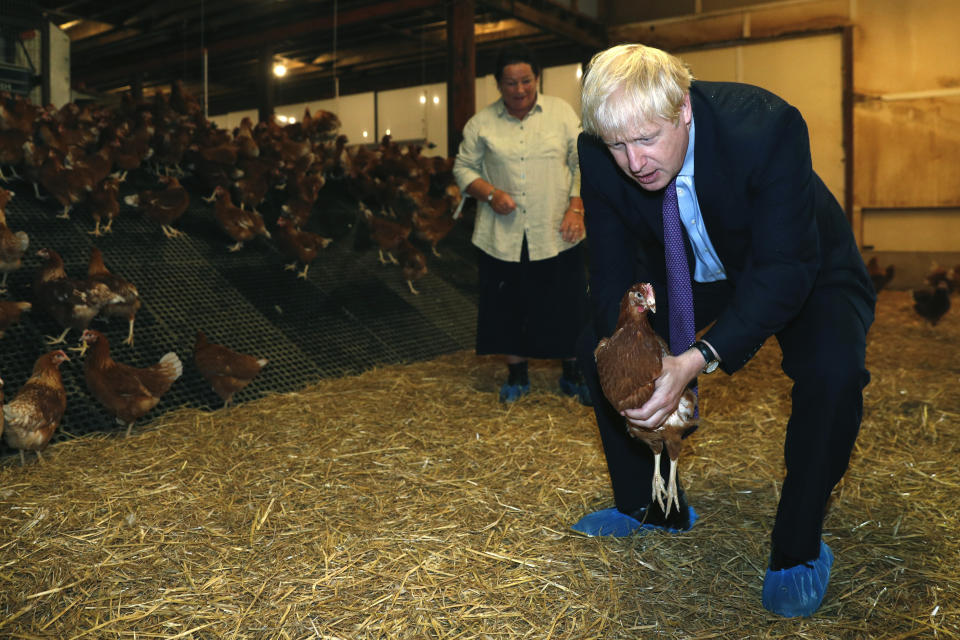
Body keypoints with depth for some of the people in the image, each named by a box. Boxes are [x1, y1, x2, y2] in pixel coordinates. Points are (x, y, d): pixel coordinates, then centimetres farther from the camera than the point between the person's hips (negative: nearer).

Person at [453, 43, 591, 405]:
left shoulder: (562, 112, 3)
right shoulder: (481, 123, 3)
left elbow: (583, 164, 3)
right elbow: (464, 168, 7)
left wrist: (576, 209, -8)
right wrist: (490, 194, -10)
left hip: (556, 235, 0)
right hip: (502, 237, 1)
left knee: (567, 307, 6)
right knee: (509, 307, 9)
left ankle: (573, 374, 25)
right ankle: (517, 375, 27)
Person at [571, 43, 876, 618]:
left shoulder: (767, 126, -36)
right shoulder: (601, 152, -22)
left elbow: (785, 269, -36)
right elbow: (613, 267, -16)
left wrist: (698, 360, -48)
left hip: (803, 273, -4)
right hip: (690, 271, 5)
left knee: (834, 370, -32)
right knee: (596, 345, -5)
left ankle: (799, 548, -5)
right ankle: (651, 505, 17)